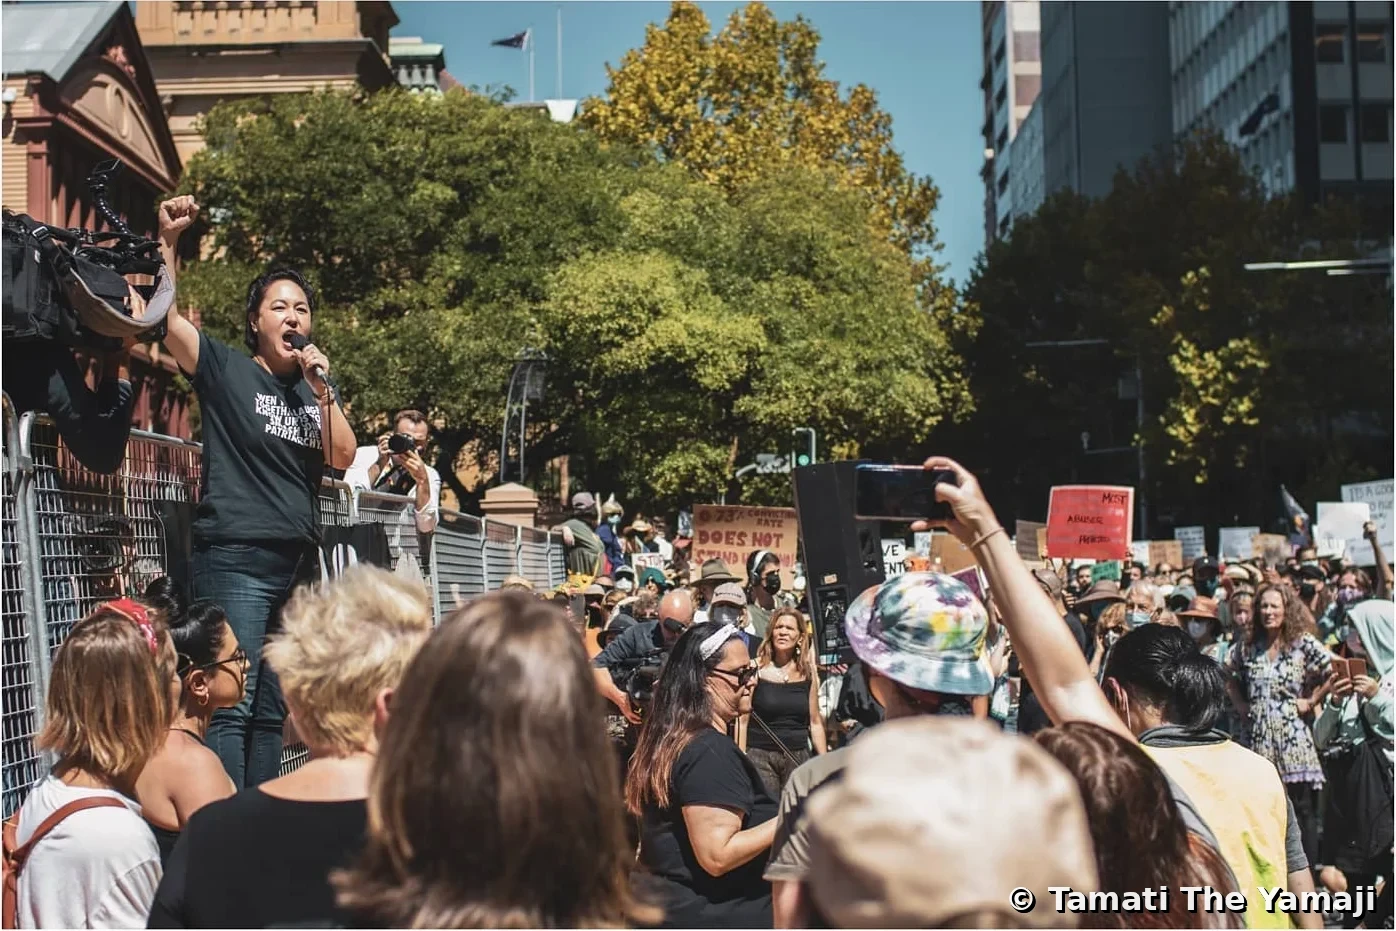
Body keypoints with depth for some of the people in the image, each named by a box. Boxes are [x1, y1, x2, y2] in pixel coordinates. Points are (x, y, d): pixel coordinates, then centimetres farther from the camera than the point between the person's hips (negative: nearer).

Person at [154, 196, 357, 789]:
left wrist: (322, 389, -6)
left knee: (272, 712, 9)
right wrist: (167, 239, -18)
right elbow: (162, 316, -9)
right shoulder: (225, 369, 2)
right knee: (232, 707, -12)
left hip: (298, 562, 6)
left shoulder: (316, 387, 16)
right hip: (235, 559, -6)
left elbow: (343, 458, 4)